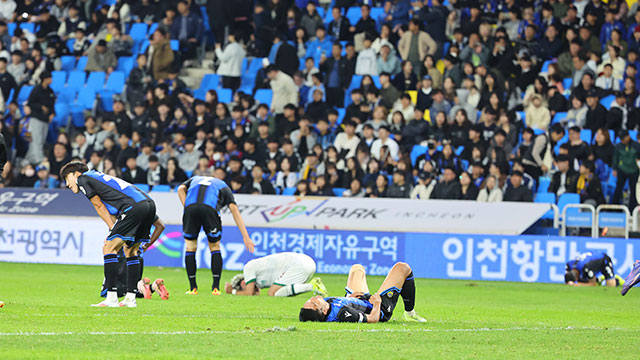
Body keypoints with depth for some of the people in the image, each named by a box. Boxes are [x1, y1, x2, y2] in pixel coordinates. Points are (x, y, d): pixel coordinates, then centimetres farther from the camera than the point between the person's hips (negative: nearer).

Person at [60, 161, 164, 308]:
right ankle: (130, 298, 18)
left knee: (109, 248, -5)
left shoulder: (82, 179, 11)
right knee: (131, 250, 20)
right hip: (149, 203, 9)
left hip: (134, 206, -9)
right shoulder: (99, 178, 35)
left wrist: (113, 230, 4)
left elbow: (100, 207, 5)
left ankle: (111, 298, -9)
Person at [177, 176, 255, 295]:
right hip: (210, 208, -1)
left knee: (190, 247, 17)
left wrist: (187, 208, 10)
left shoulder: (195, 179, 40)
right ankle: (216, 288, 13)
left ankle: (193, 288, 14)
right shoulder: (224, 186, 34)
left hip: (190, 206, 1)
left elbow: (180, 189, 16)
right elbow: (234, 209, 19)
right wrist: (245, 237, 14)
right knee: (215, 247, 18)